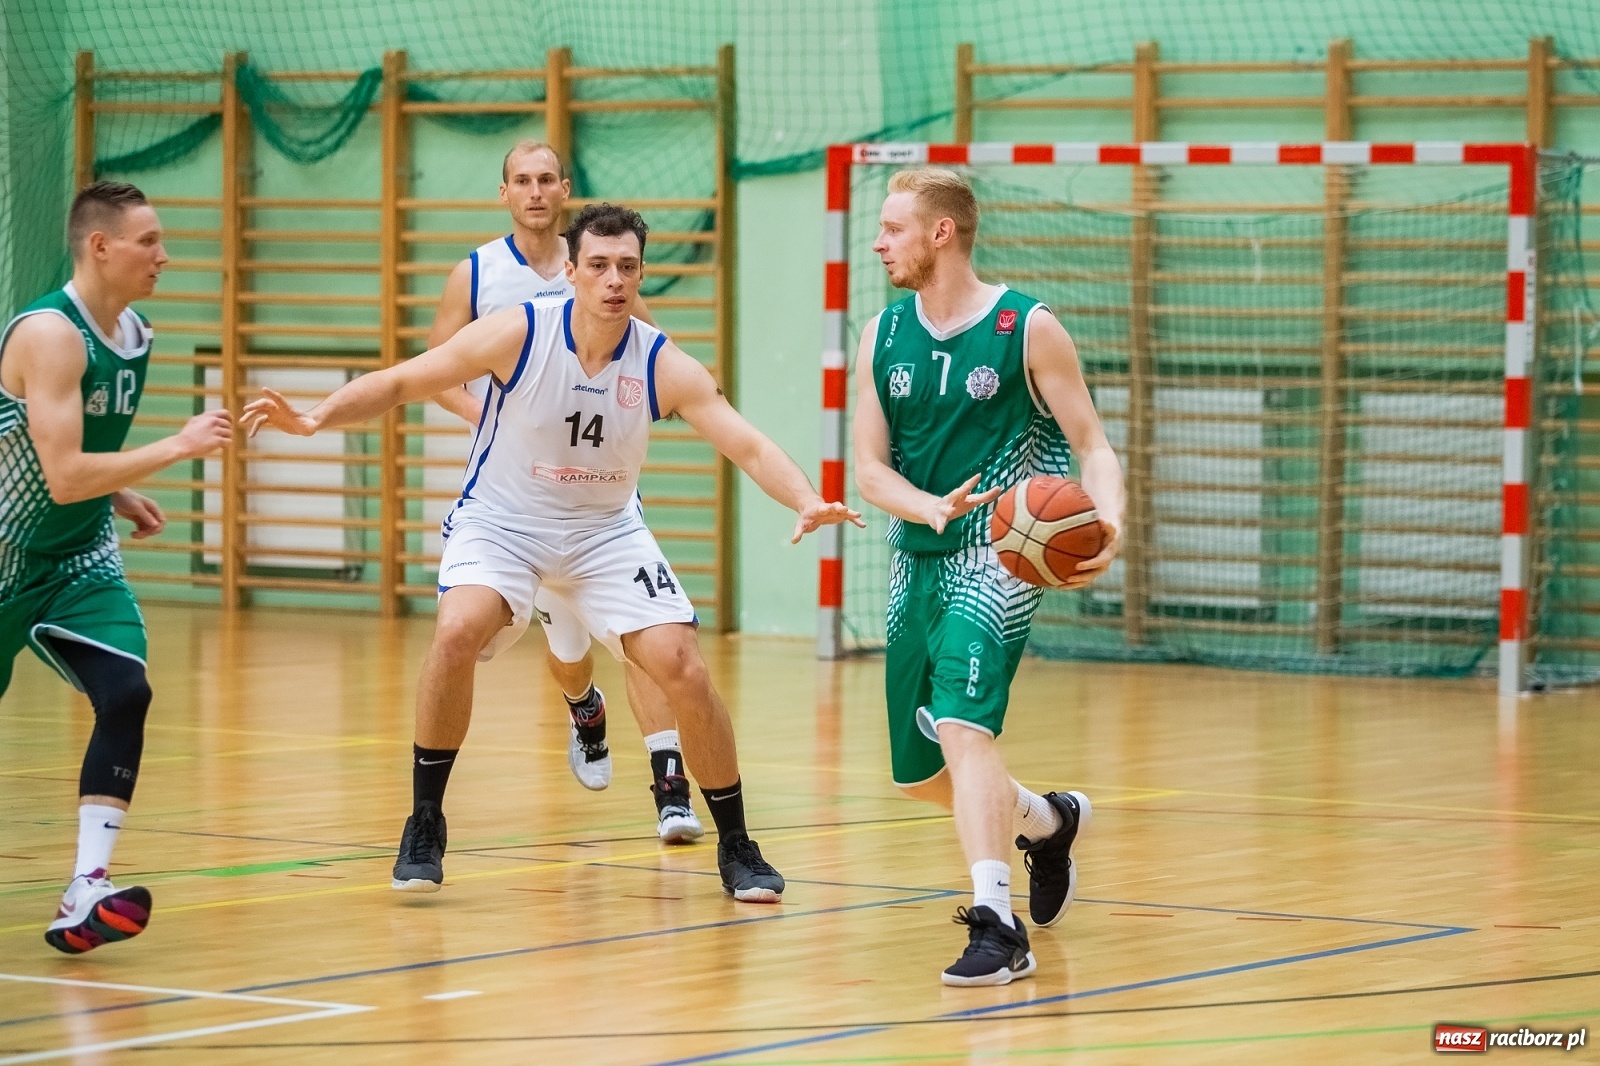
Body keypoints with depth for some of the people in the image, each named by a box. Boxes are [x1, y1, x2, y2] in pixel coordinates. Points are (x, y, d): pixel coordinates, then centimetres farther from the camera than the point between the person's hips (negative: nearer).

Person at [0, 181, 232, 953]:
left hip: (80, 558, 6)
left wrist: (118, 496, 6)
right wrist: (179, 447, -28)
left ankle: (84, 897, -21)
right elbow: (62, 476, -29)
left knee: (126, 694, -16)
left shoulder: (135, 336, 4)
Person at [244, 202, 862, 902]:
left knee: (683, 671, -11)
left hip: (605, 531, 2)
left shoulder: (664, 366, -15)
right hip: (501, 521, -2)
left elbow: (749, 447, -20)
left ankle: (736, 850, 9)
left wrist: (806, 503, -39)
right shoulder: (518, 335, -19)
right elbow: (400, 383, -13)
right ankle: (424, 827, -11)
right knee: (458, 633, -29)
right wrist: (316, 418, -28)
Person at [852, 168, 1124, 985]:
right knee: (919, 773, 14)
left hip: (994, 559, -6)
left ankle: (997, 925, -29)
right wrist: (929, 508, -19)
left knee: (961, 726, -27)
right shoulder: (883, 336, 6)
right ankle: (1048, 822, 42)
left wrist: (1109, 523, -26)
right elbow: (868, 469, 3)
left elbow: (1092, 445, -6)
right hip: (917, 561, 6)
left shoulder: (1028, 329, -7)